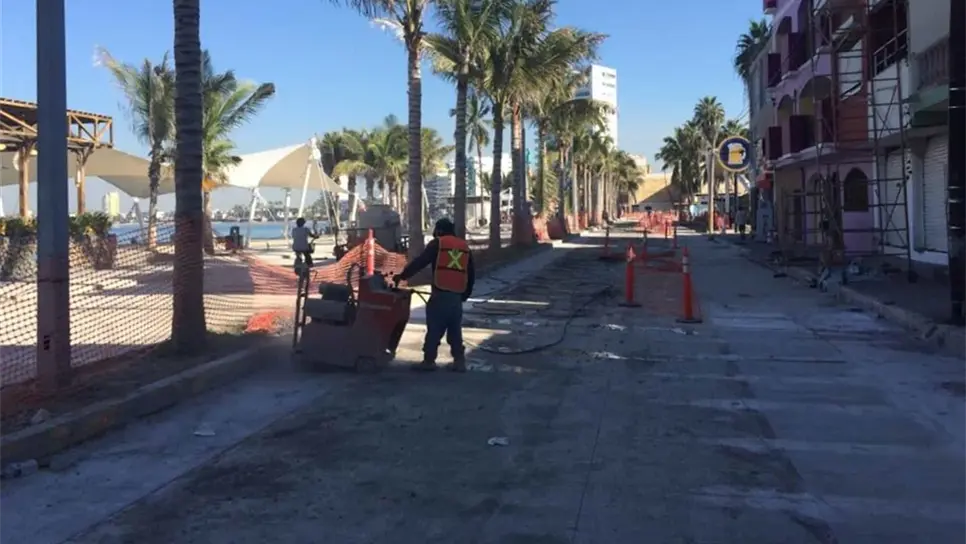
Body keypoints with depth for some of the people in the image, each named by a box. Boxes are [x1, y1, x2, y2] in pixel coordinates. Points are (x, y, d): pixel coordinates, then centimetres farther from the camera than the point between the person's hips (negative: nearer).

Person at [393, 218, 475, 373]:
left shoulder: (437, 244, 2)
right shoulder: (464, 246, 17)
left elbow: (419, 262, -2)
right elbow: (471, 273, 19)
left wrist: (402, 275, 6)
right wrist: (465, 294, 25)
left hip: (440, 294, -5)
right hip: (457, 296, 5)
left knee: (434, 328, -1)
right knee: (455, 330, 12)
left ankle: (429, 360, 1)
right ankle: (459, 361, 10)